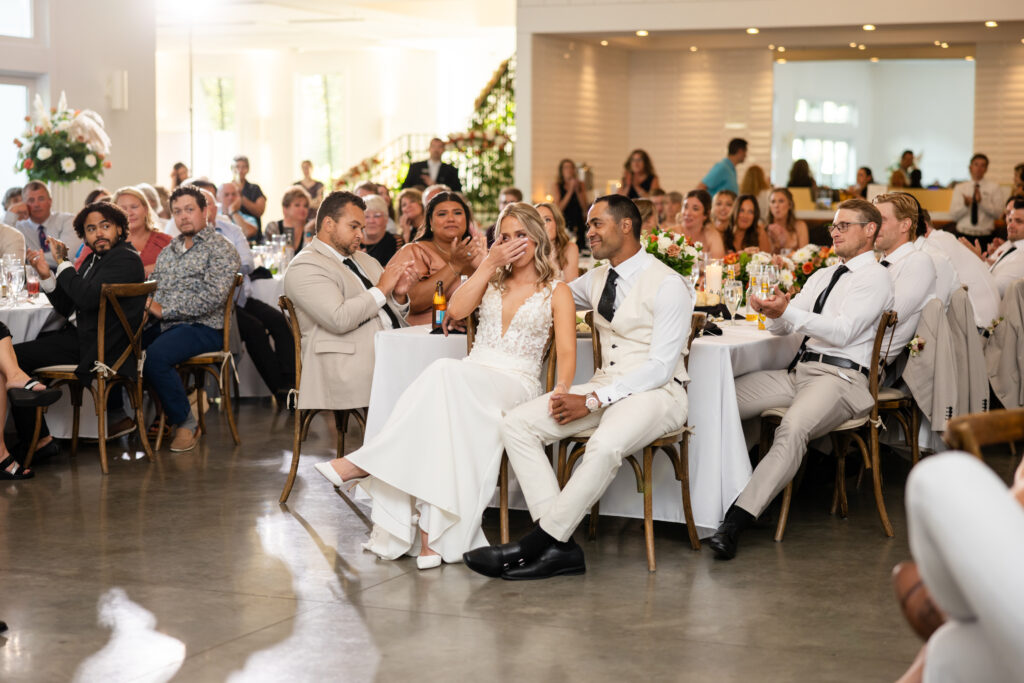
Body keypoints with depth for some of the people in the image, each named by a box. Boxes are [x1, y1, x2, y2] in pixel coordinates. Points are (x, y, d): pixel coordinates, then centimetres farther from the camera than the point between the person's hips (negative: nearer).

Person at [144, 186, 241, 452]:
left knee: (156, 356, -33)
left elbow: (212, 297, -15)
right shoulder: (168, 251, 22)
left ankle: (186, 423, -15)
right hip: (164, 325, 7)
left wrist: (165, 310, -14)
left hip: (203, 327, -7)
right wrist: (149, 306, 0)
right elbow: (153, 286, 26)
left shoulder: (221, 249, -2)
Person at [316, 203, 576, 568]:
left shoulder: (557, 292, 12)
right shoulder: (490, 281, 24)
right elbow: (456, 310, 4)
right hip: (472, 374, 3)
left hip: (516, 384, -3)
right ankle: (429, 534, -44)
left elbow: (566, 353, 0)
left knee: (446, 372, -36)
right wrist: (490, 264, 1)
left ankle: (364, 462, -36)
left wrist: (562, 389, -20)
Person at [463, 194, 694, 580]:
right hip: (605, 388, 8)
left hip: (656, 393, -7)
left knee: (605, 445, -40)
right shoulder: (597, 279, 15)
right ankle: (559, 547, -22)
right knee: (515, 425, -13)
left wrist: (592, 401, -21)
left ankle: (539, 542, -26)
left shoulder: (667, 285, -9)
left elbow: (660, 366, -15)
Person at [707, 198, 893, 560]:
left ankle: (737, 520, -43)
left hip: (840, 375, -8)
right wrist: (772, 312, -7)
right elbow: (783, 326, 18)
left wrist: (787, 311, -23)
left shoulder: (875, 276, 0)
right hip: (798, 371, 8)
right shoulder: (823, 276, 25)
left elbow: (843, 331, -14)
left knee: (793, 428, -36)